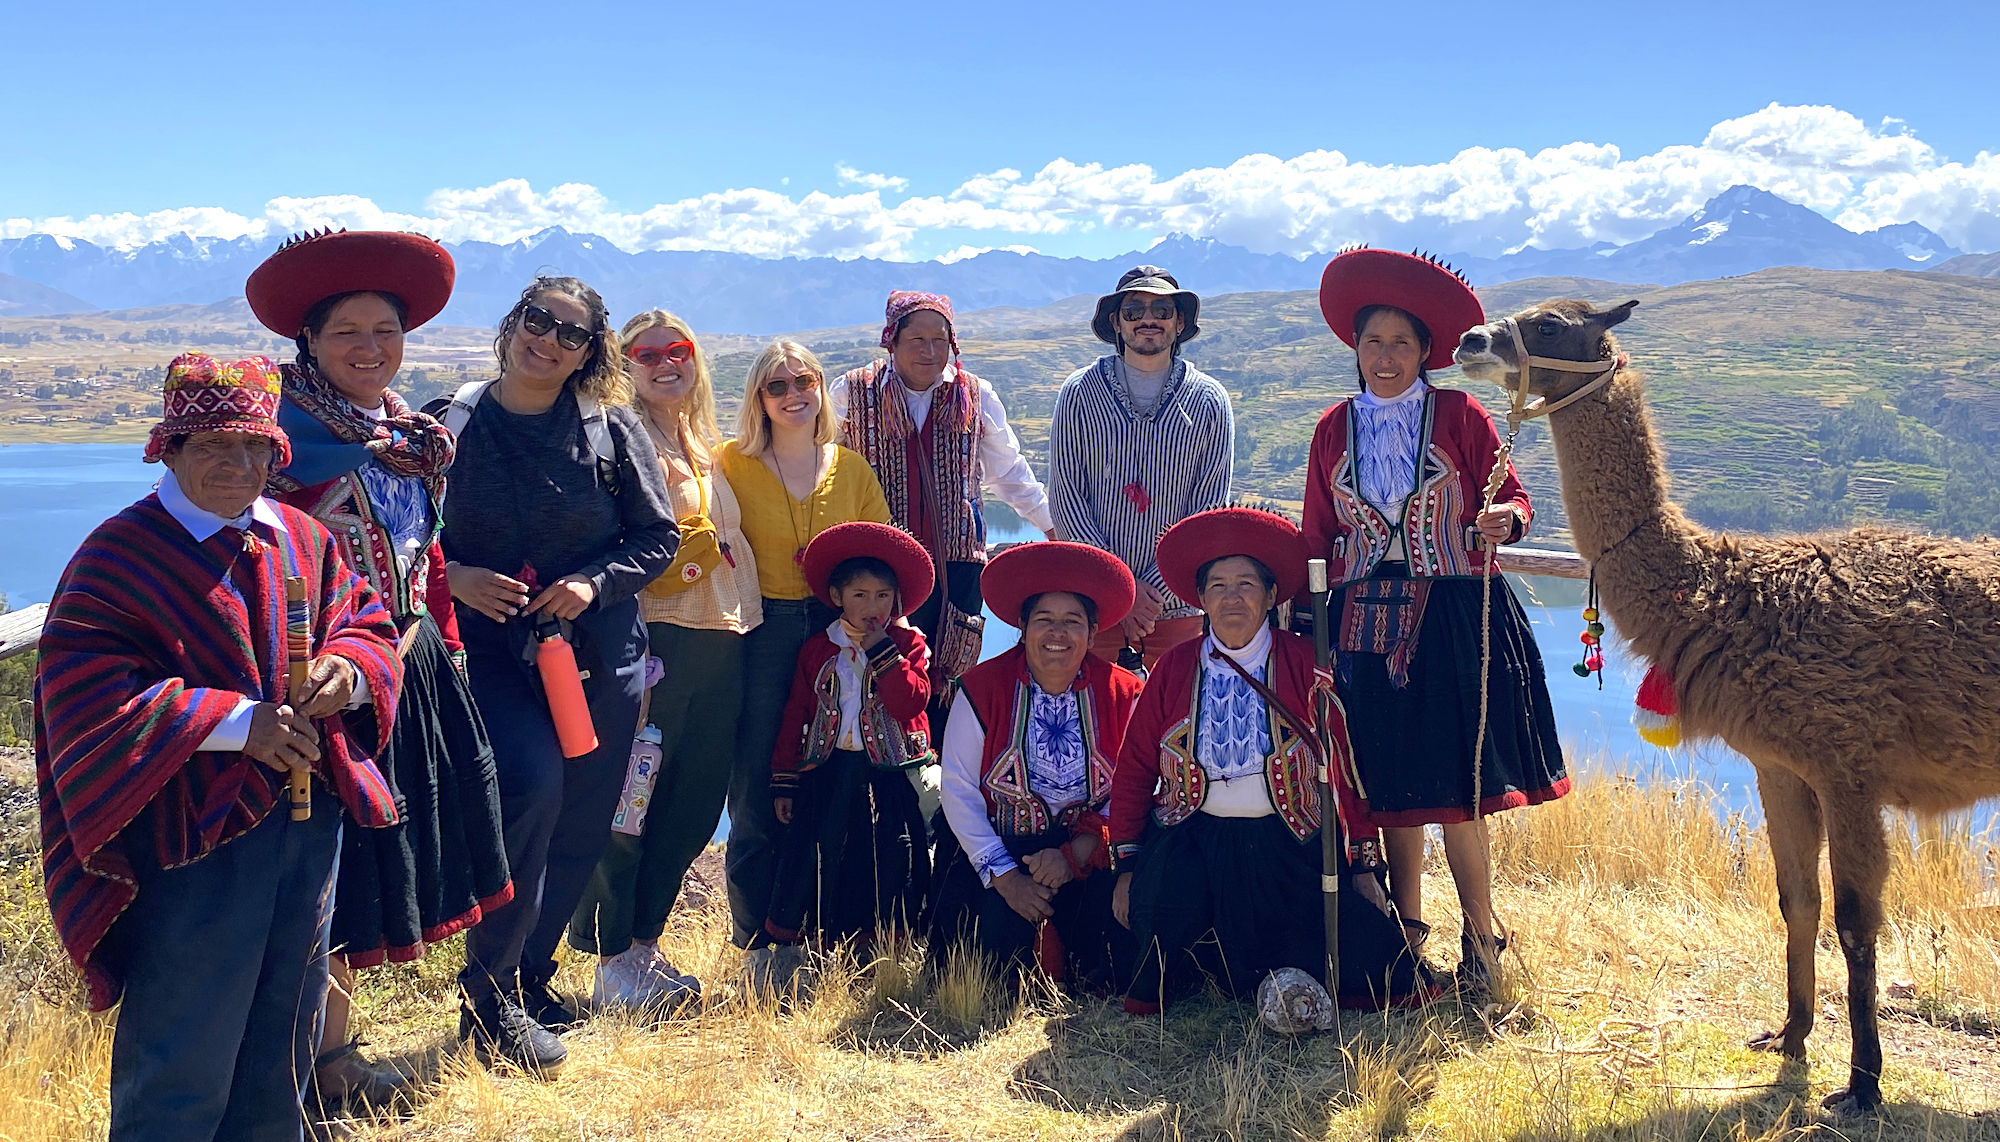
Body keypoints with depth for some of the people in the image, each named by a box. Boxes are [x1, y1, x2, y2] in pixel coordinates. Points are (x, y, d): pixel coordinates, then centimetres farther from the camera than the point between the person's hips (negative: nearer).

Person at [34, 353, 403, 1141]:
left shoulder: (303, 540, 8)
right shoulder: (120, 553, -9)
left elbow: (368, 626, 12)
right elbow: (84, 693, -17)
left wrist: (348, 672, -13)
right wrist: (235, 721, -24)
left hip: (311, 819, 6)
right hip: (195, 832, -6)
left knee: (284, 1034, 19)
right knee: (187, 1055, 2)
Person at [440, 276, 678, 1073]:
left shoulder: (611, 429, 2)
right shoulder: (451, 425, 0)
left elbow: (659, 534, 5)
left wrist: (596, 581, -11)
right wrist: (454, 577, -14)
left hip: (599, 652, 3)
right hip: (490, 645, -3)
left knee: (581, 828, 7)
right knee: (531, 783, -24)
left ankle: (530, 979, 30)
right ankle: (489, 999, -8)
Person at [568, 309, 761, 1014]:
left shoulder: (703, 446, 20)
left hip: (720, 638, 8)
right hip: (654, 635, -7)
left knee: (695, 802, 10)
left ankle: (643, 940, 22)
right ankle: (614, 961, 8)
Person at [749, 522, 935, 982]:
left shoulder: (909, 644, 4)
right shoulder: (817, 651, 9)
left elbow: (911, 700, -13)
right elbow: (795, 717, 8)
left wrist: (881, 650, -15)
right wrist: (784, 781, 4)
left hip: (892, 774, -1)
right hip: (828, 770, 1)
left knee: (890, 863, -2)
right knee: (807, 855, -3)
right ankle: (779, 947, 5)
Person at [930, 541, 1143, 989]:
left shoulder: (1122, 695, 0)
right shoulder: (983, 688, -4)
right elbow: (959, 792, -5)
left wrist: (1076, 852, -17)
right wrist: (1004, 877, -14)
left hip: (1091, 855, 1)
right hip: (1002, 850, 0)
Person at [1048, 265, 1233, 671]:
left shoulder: (1210, 401, 3)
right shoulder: (1079, 393, 1)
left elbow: (1210, 509, 1)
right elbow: (1066, 500, -2)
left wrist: (1156, 588, -8)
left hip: (1177, 602, 1)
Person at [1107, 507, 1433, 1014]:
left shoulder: (1305, 665, 1)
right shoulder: (1174, 669, 5)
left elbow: (1344, 767, 2)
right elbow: (1134, 770, 8)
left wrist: (1360, 864, -1)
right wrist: (1127, 867, 2)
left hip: (1289, 849, -1)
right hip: (1191, 845, 1)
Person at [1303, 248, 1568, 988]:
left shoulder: (1460, 416, 1)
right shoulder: (1334, 430, 9)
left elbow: (1513, 498, 3)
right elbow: (1318, 538, 12)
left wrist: (1504, 519, -20)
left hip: (1452, 619, -3)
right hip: (1365, 621, 3)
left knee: (1454, 782, -5)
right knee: (1386, 779, 7)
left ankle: (1481, 936, 9)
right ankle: (1405, 926, 21)